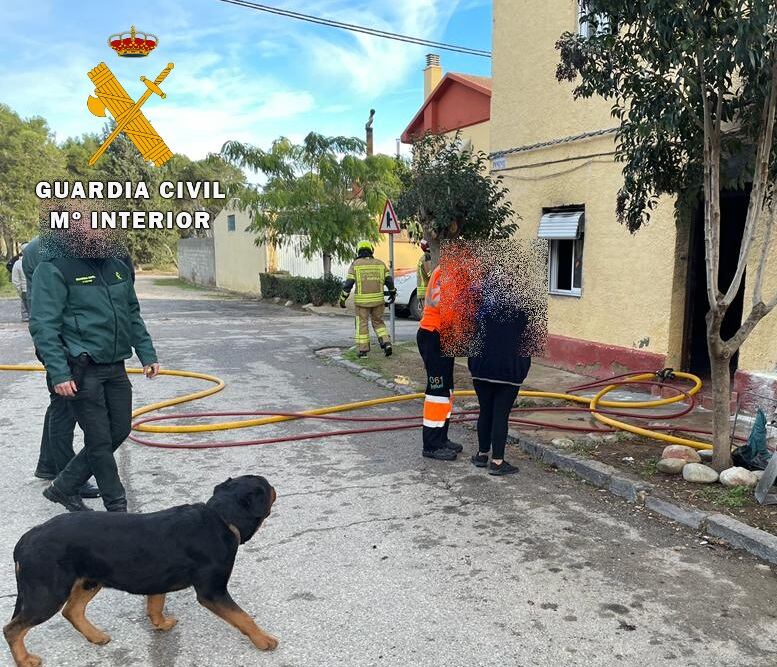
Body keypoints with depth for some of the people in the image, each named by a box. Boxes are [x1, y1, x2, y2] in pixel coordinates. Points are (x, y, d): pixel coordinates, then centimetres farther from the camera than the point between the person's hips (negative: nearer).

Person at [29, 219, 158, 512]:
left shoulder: (116, 265, 14)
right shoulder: (54, 269, -8)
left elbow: (133, 315, 19)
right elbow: (43, 326, -13)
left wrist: (148, 355, 14)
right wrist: (58, 374, -19)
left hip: (115, 367, 7)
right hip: (82, 370, -7)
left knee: (119, 431, 12)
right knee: (100, 440, 1)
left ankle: (64, 487, 29)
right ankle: (117, 507, 16)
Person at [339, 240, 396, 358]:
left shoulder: (355, 264, -2)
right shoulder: (380, 264, 6)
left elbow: (348, 283, -7)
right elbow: (389, 280, 7)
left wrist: (343, 298, 0)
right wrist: (392, 293, 22)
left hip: (362, 301, -2)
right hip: (378, 300, 3)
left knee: (362, 324, 6)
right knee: (378, 322, 18)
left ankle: (363, 350, 7)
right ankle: (386, 343, 3)